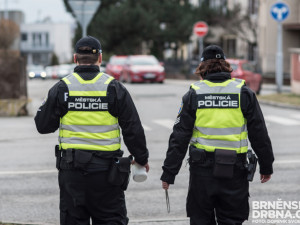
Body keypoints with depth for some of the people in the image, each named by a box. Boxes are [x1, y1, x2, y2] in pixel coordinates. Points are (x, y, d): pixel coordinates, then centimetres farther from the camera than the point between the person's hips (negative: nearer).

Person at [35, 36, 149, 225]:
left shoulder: (61, 88, -1)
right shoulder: (114, 87, -2)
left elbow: (43, 126, 4)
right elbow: (133, 129, 1)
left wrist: (44, 108, 25)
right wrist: (142, 158, 14)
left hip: (71, 167, 1)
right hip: (105, 168, -1)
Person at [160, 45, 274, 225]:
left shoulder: (193, 95, -1)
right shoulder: (244, 93, 0)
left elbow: (179, 137, -3)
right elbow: (259, 134, 3)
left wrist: (169, 173, 2)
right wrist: (267, 167, 13)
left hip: (202, 169, 0)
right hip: (234, 170, 0)